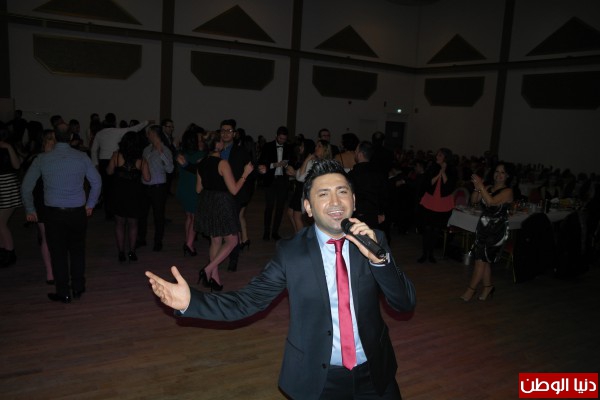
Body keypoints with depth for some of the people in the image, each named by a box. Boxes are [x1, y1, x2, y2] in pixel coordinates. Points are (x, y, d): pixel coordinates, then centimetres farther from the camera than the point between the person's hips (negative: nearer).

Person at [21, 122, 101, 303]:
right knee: (77, 251, 14)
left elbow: (26, 186, 2)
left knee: (58, 253, 9)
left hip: (54, 214, -1)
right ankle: (78, 289, 24)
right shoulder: (82, 157, -3)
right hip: (78, 212, 1)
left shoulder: (42, 159, -4)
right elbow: (97, 182, 3)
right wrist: (90, 205, 14)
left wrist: (30, 210, 15)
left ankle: (63, 293, 18)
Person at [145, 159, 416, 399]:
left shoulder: (372, 240, -7)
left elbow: (405, 303, -11)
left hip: (374, 373, 2)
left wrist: (379, 258, -28)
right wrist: (190, 301, -25)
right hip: (316, 378, -2)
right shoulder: (291, 251, -12)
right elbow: (248, 300, -12)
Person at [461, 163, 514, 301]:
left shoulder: (508, 191, -10)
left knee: (481, 259, -5)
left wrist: (481, 186, -29)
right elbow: (474, 201, 2)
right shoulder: (488, 188, 8)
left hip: (496, 231, -6)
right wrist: (477, 188, -13)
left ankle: (471, 289, 5)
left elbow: (491, 202, -25)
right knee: (483, 259, 11)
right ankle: (488, 287, 26)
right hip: (483, 228, 6)